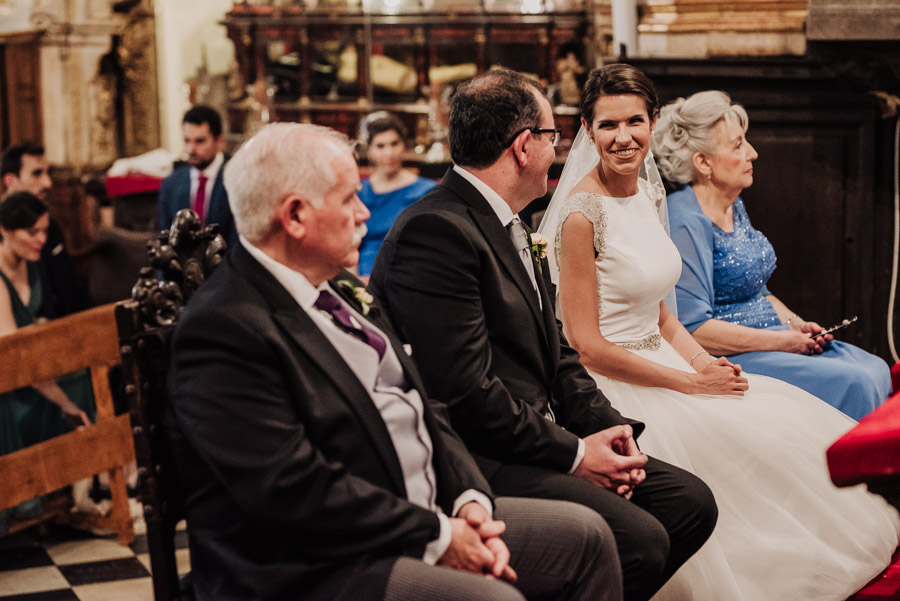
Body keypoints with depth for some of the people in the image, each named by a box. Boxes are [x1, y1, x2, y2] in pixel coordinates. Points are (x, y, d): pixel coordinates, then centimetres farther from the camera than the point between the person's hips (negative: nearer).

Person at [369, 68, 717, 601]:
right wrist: (574, 453, -15)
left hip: (543, 436, 10)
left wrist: (609, 427, 2)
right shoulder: (436, 231, -18)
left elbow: (554, 350, 18)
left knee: (691, 501, 2)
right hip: (475, 462, -10)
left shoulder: (504, 225, 16)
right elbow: (466, 392, -22)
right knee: (639, 540, -24)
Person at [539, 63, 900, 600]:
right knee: (759, 438, -19)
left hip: (660, 363, 8)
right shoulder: (582, 214, -17)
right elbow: (586, 345, -18)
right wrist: (690, 383, -15)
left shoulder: (649, 193, 8)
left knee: (792, 416, -3)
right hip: (611, 386, -8)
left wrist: (702, 360, -3)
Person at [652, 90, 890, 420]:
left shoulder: (734, 207, 13)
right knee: (853, 383, -21)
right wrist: (784, 340, -18)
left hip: (773, 340, 9)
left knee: (877, 370, -6)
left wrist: (796, 324, 5)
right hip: (729, 357, -9)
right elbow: (693, 328, -23)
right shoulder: (686, 222, -17)